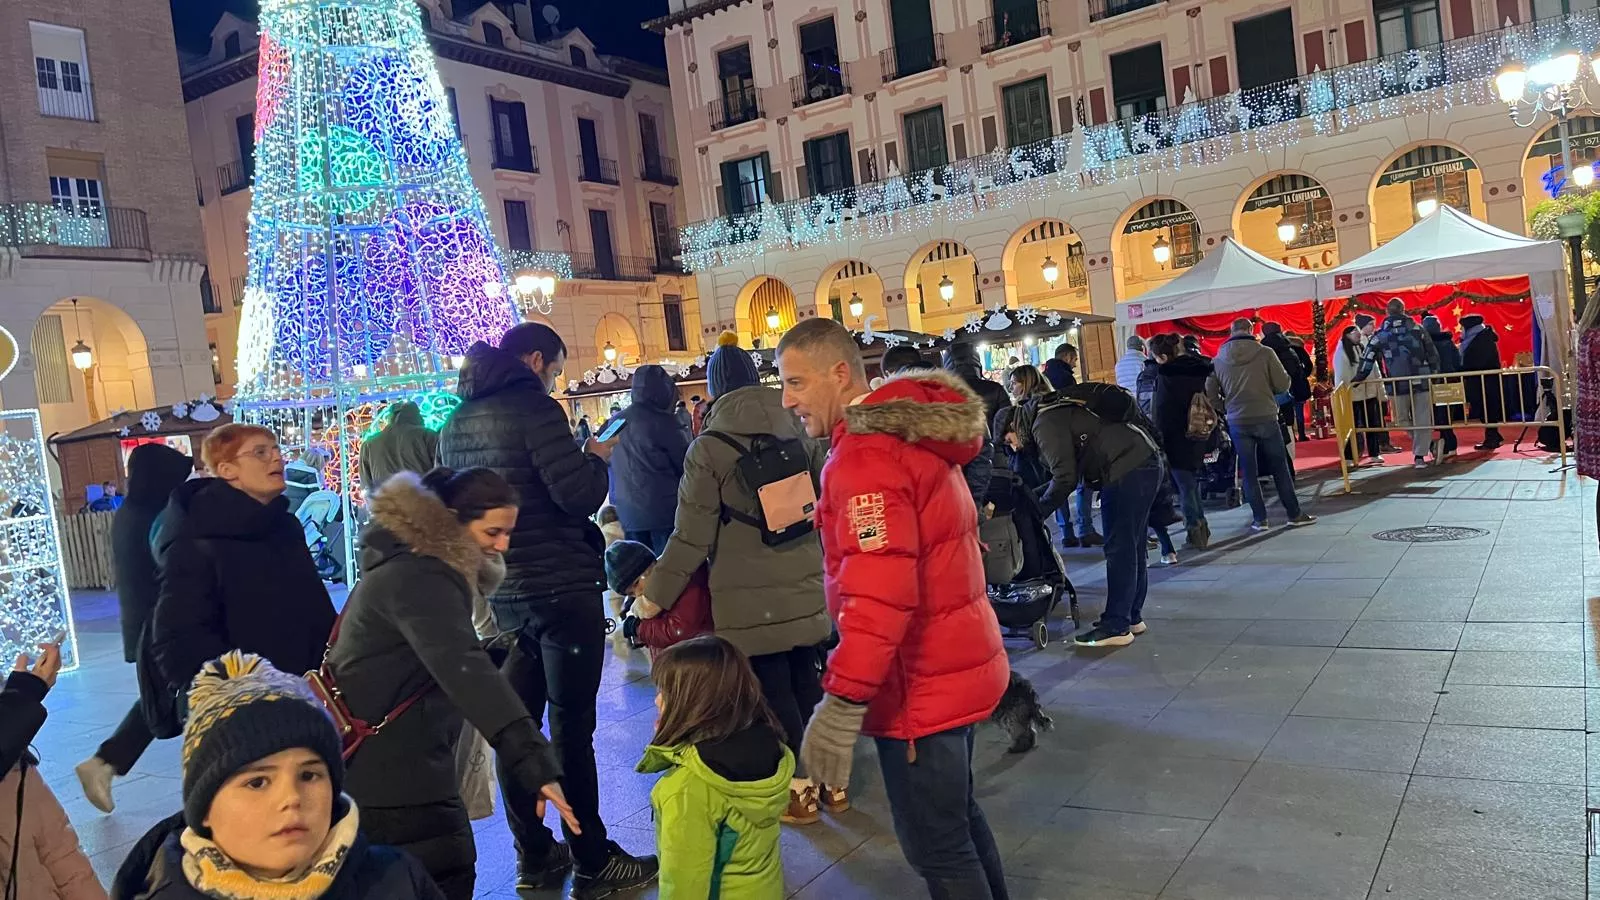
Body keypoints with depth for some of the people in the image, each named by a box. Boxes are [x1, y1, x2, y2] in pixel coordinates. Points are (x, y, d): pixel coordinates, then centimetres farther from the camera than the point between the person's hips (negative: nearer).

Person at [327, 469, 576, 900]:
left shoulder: (415, 561, 9)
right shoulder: (419, 579, -25)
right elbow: (466, 671, -39)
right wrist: (536, 762, -47)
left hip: (385, 760, 11)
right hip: (391, 769, -11)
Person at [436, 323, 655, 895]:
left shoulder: (457, 423, 11)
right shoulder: (532, 407, -14)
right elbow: (580, 495, -21)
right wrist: (598, 458, -3)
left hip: (500, 593, 8)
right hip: (560, 590, -8)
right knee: (571, 727, 0)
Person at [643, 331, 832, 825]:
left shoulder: (708, 449, -10)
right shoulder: (799, 434, 4)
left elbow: (692, 537, -10)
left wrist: (655, 596, 0)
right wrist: (819, 563, 29)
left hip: (749, 599, -5)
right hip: (804, 589, 5)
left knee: (774, 691, 7)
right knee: (807, 679, 16)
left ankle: (801, 789, 19)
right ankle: (832, 780, 26)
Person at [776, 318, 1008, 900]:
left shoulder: (866, 457, -22)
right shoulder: (911, 432, 9)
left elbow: (879, 592, -32)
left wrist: (842, 703, -33)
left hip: (918, 684, -10)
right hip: (953, 665, 10)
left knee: (936, 847, 4)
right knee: (956, 816, 24)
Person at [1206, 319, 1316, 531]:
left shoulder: (1218, 360, 0)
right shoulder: (1265, 353, -9)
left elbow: (1210, 395, 1)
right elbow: (1283, 385, -6)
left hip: (1237, 422, 2)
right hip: (1266, 418, -2)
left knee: (1249, 473, 9)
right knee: (1280, 469, 10)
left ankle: (1259, 519, 12)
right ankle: (1294, 515, 17)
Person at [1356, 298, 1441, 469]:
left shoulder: (1379, 335, 3)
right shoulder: (1417, 329, 5)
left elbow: (1367, 360, 1)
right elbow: (1433, 354, 7)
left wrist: (1357, 380, 8)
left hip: (1397, 385, -1)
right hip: (1421, 382, 1)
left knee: (1404, 420, 15)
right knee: (1422, 420, 5)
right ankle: (1419, 455, 1)